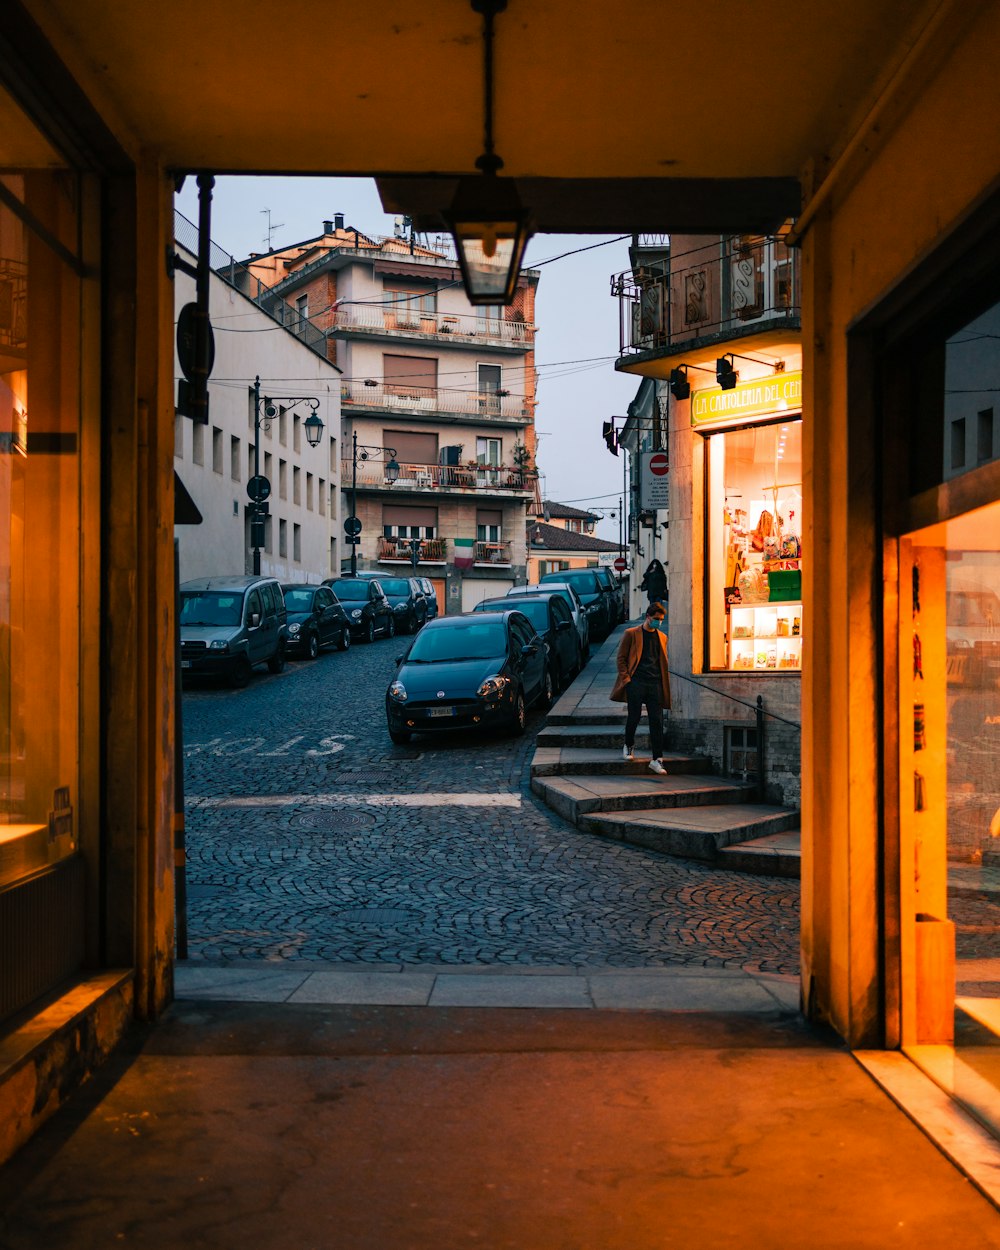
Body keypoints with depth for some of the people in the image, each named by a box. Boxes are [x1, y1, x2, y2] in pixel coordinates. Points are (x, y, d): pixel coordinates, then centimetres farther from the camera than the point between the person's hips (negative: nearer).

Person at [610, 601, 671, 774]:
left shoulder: (662, 637, 16)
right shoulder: (631, 634, 2)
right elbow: (621, 658, 1)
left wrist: (665, 684, 12)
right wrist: (626, 678, -7)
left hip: (655, 684, 3)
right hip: (636, 682, -3)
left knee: (657, 721, -3)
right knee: (634, 717, 1)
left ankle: (656, 759, -2)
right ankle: (628, 746, 29)